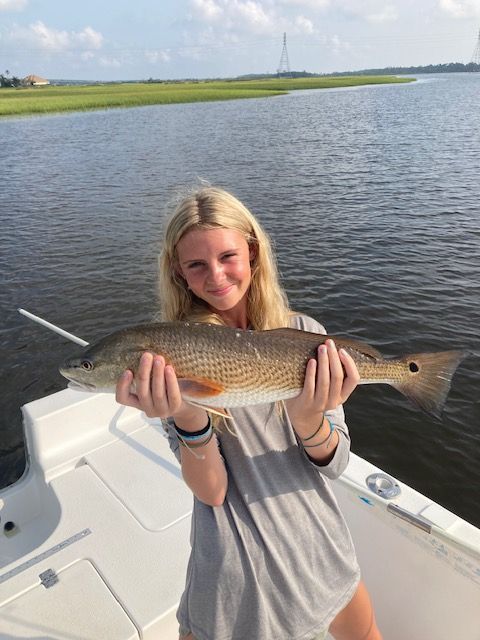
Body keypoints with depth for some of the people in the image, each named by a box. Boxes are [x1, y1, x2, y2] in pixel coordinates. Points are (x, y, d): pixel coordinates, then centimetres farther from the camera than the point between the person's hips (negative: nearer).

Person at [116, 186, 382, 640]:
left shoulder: (304, 333, -8)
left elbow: (334, 464, -8)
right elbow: (211, 491, -17)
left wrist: (309, 420, -30)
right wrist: (189, 420, -36)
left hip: (321, 550, 4)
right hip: (236, 569, -3)